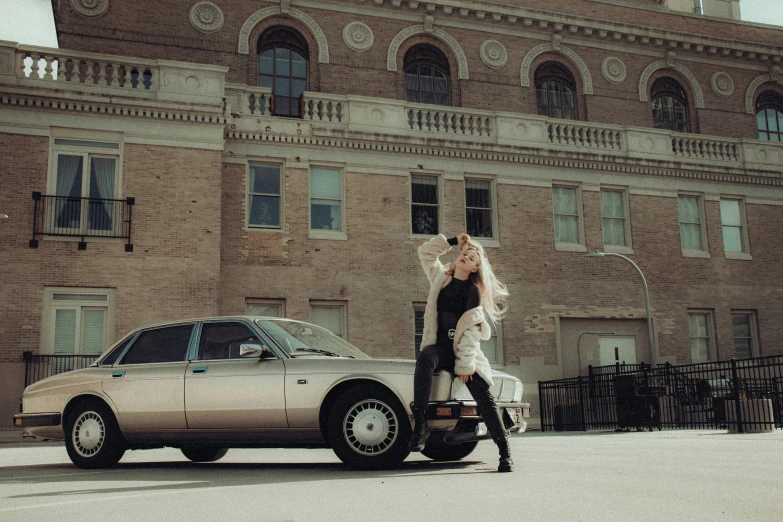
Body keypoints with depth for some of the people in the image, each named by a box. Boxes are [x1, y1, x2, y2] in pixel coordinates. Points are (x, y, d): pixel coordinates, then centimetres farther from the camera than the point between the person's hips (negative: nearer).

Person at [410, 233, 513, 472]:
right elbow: (425, 252, 13)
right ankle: (420, 424, -35)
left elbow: (471, 330, -7)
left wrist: (465, 364, -15)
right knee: (424, 358, -35)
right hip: (440, 347, 1)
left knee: (485, 398, -13)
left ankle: (505, 453, -6)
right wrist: (453, 241, 7)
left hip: (464, 351, -1)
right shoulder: (440, 277, 12)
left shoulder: (473, 291, 0)